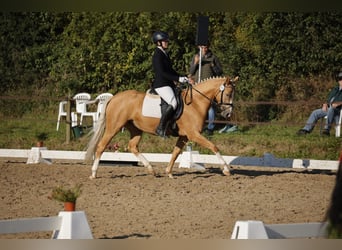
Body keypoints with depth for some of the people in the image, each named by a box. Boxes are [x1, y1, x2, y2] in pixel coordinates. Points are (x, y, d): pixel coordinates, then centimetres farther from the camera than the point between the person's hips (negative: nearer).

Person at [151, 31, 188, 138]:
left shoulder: (165, 54, 17)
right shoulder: (157, 55, -12)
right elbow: (162, 72, -19)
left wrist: (181, 77, 10)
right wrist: (178, 79, -19)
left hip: (168, 84, 11)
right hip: (160, 85, -11)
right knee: (173, 103, -27)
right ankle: (160, 128, -22)